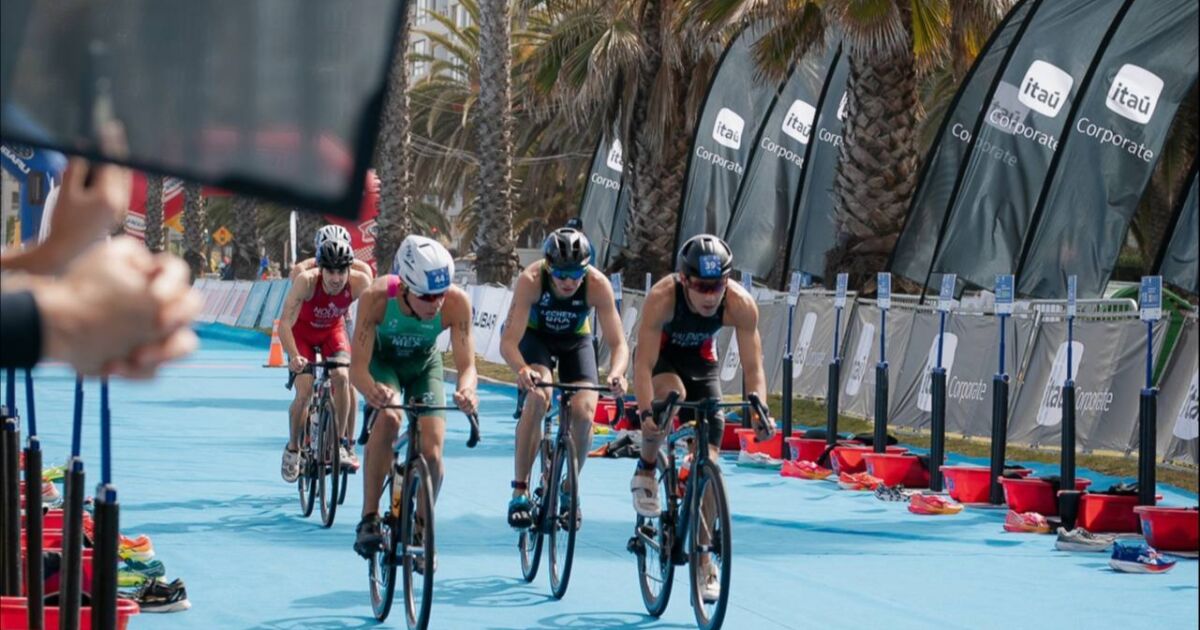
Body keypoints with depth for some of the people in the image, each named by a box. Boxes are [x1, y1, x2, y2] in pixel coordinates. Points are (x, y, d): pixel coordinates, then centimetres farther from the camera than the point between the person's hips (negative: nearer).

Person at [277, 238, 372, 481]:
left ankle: (340, 443, -6)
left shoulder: (360, 283, -31)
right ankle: (292, 449, 9)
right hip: (303, 332, -2)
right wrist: (294, 357, -49)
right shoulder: (306, 281, -36)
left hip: (333, 331, 2)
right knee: (304, 391, -15)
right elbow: (285, 323, -36)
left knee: (342, 377, -23)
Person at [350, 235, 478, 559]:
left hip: (424, 365, 2)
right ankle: (369, 518, -22)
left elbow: (467, 365, -31)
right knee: (388, 417, -32)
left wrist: (467, 390, -55)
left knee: (432, 452, -13)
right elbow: (357, 365, -37)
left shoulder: (457, 302, -34)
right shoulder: (377, 296, -37)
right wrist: (371, 389, -60)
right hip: (381, 359, -2)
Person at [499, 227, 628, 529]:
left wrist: (616, 373, -52)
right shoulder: (531, 280, -35)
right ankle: (519, 491, -21)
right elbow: (508, 341, -38)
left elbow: (618, 343, -31)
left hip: (575, 340, 2)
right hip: (534, 335, -1)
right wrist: (522, 369, -59)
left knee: (584, 412, -19)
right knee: (538, 396, -30)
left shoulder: (598, 285, -32)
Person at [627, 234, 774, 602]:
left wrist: (758, 410, -41)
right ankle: (645, 471, -9)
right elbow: (643, 364, -35)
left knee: (707, 460, -7)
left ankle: (703, 564, 2)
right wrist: (645, 413, -48)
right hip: (662, 357, -2)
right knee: (670, 394, -38)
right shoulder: (662, 297, -36)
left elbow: (753, 367, -24)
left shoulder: (741, 305, -29)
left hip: (702, 363, 2)